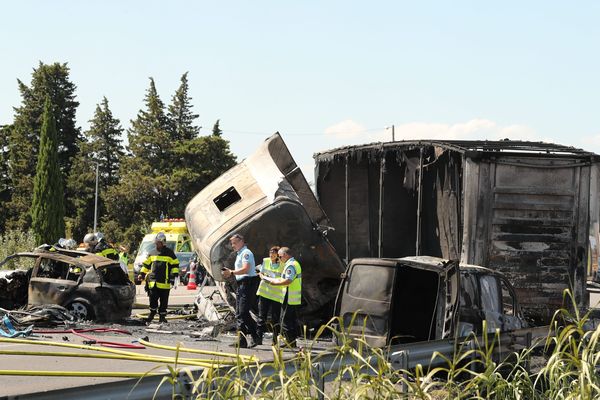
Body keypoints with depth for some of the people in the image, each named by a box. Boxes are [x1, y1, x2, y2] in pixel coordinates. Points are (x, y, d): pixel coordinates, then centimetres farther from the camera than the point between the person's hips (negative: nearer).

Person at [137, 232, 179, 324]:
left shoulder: (169, 253, 1)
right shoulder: (152, 253, 12)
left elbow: (175, 265, 3)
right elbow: (146, 264, 21)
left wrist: (174, 276, -4)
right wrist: (142, 274, 12)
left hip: (164, 282, -3)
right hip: (153, 282, 3)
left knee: (164, 301, 3)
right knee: (153, 299, -2)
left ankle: (162, 316, 13)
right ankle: (152, 313, 15)